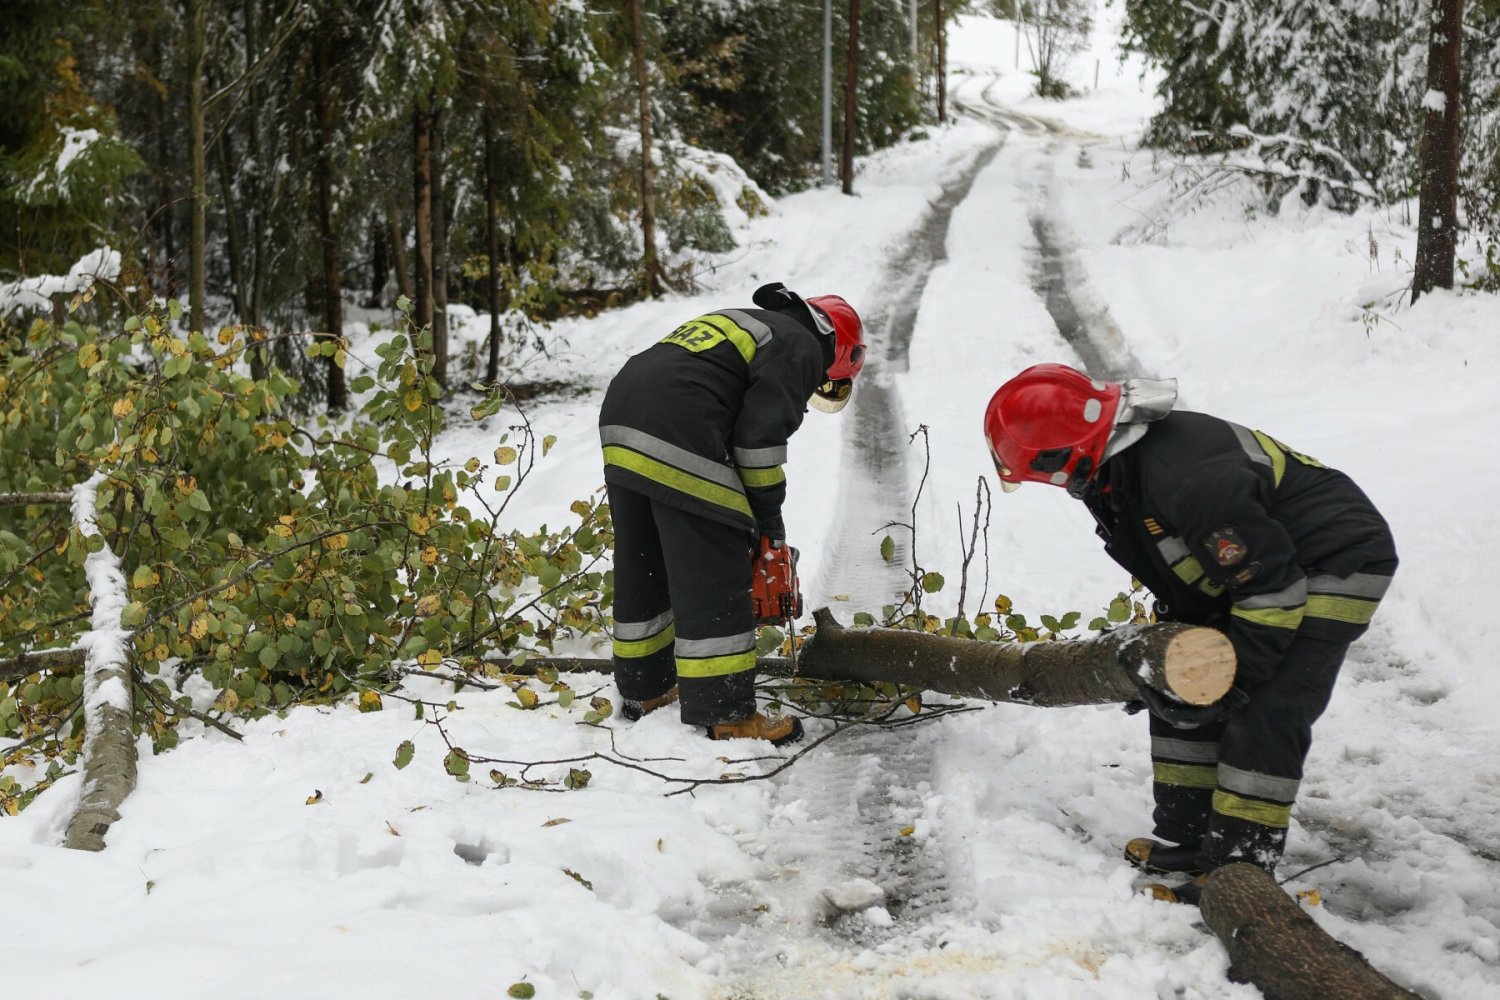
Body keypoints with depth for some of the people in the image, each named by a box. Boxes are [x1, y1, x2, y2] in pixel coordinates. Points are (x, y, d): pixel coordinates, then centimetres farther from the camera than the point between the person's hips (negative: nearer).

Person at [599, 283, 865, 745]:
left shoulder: (740, 325, 33)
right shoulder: (800, 347, 7)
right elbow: (760, 435, -6)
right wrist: (770, 517, 6)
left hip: (619, 423, 9)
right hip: (678, 440, -9)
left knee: (642, 567, 19)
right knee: (713, 577, -4)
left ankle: (642, 690, 30)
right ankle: (726, 716, -1)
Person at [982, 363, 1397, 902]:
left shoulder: (1182, 475, -36)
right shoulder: (1118, 472, -4)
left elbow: (1272, 584, -31)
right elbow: (1181, 576, 10)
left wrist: (1235, 675, -23)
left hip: (1339, 562, -10)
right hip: (1260, 554, 10)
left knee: (1263, 712, -19)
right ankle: (1186, 842, 17)